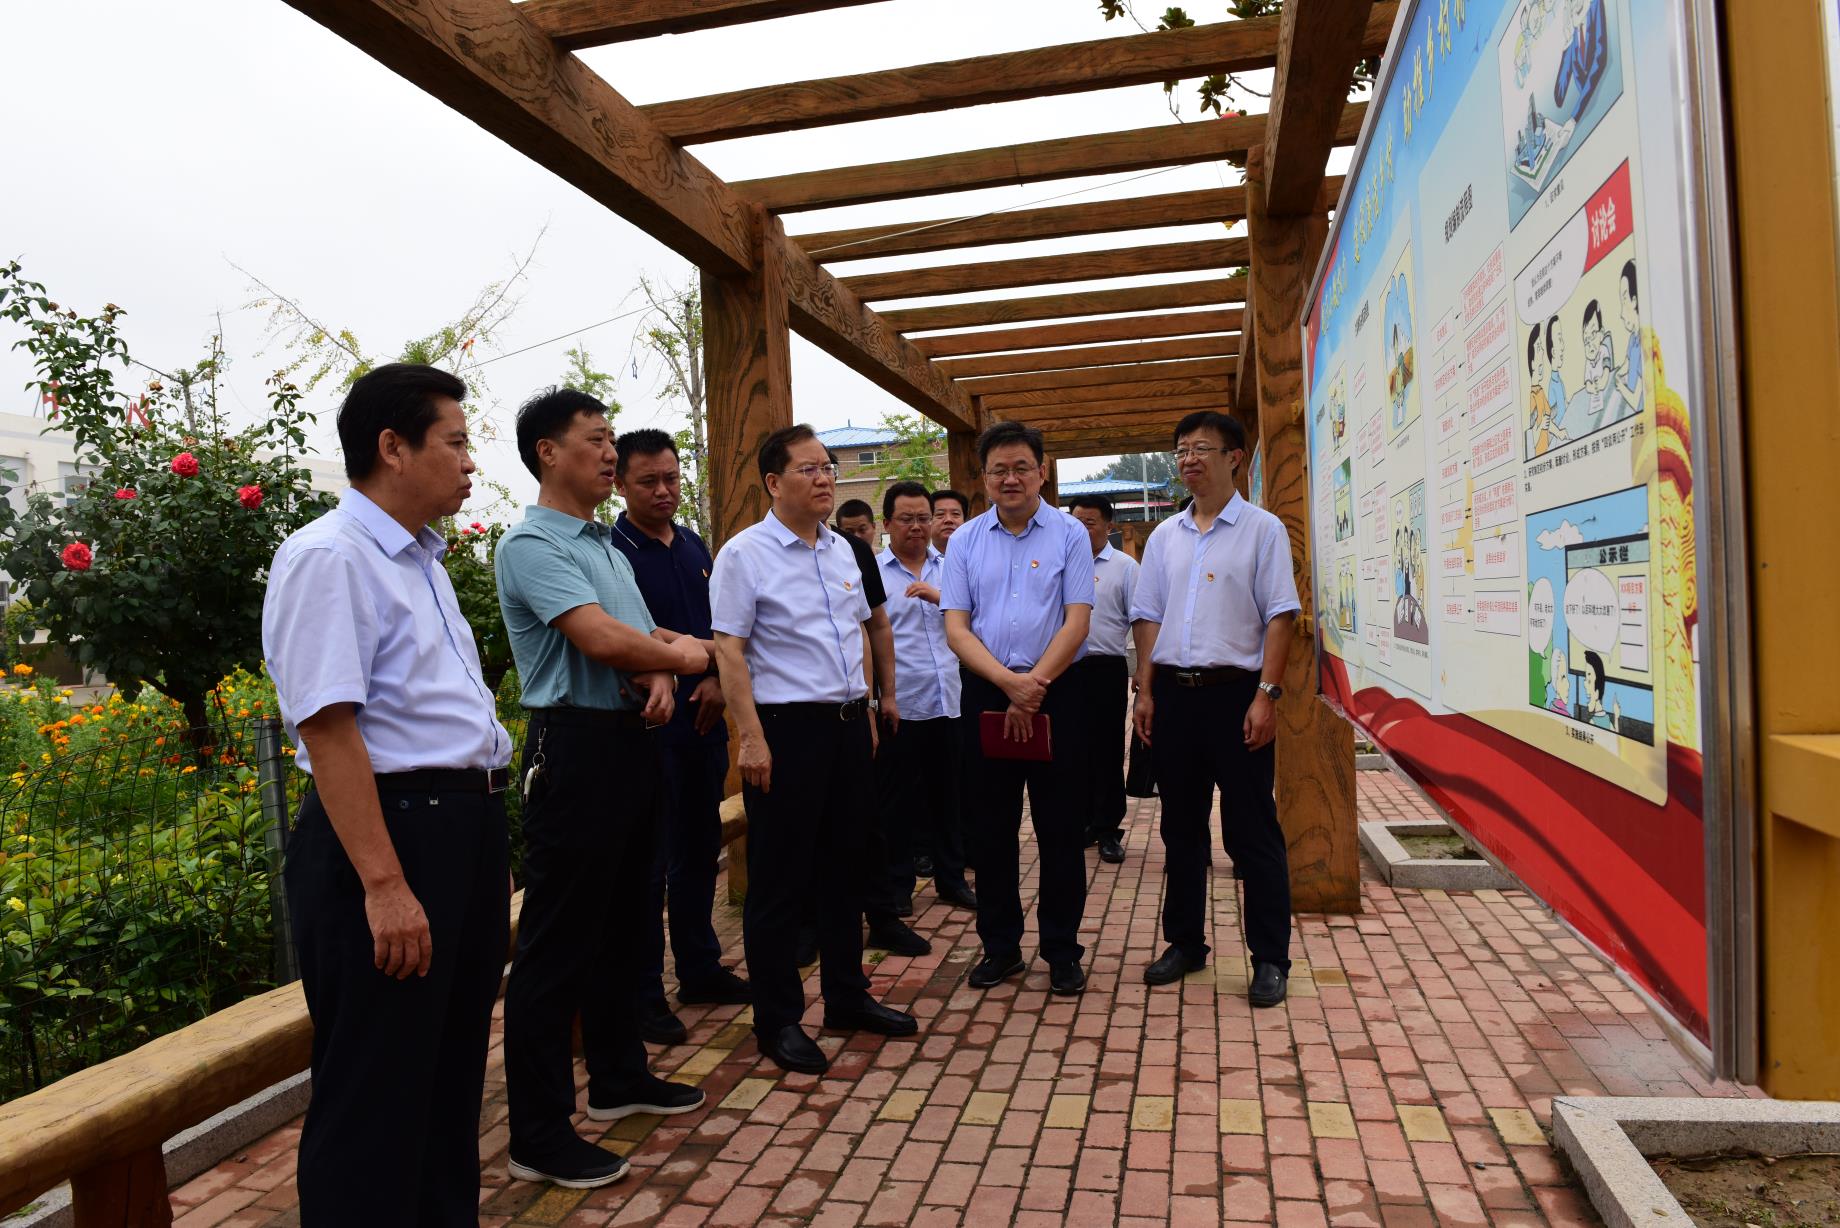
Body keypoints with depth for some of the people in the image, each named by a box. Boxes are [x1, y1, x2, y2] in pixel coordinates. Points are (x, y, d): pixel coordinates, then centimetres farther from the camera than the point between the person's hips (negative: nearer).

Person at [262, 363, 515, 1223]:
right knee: (376, 1097, 4)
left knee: (452, 1074, 21)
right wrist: (383, 884, -24)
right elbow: (328, 729, -22)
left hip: (465, 828, 10)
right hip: (388, 829, -10)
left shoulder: (422, 559, 14)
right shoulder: (328, 557, -15)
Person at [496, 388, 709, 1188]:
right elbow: (601, 639, -26)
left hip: (631, 740, 9)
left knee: (621, 923, 19)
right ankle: (538, 1133, 10)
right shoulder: (532, 545, -13)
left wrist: (662, 679, -6)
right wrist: (682, 657, -8)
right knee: (557, 941, -2)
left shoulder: (607, 545, 16)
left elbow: (646, 636, 17)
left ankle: (619, 1077, 35)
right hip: (575, 745, -9)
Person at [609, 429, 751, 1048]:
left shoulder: (694, 545, 13)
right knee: (649, 860, 1)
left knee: (700, 847, 16)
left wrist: (718, 678, -2)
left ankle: (700, 967, 31)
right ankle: (643, 993, 13)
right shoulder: (611, 549, -9)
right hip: (650, 724, -7)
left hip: (705, 718, 7)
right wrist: (699, 649, -16)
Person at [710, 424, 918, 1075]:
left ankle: (847, 996, 32)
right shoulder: (745, 553, -9)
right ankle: (777, 1021, 17)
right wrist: (752, 739, -18)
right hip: (787, 728, -7)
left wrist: (867, 709, 15)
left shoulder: (841, 549, 12)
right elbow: (729, 650, -13)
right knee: (779, 880, 3)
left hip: (848, 722, 7)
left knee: (845, 866, 16)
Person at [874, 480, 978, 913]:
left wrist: (938, 595, -16)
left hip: (950, 703, 4)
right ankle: (895, 890, 19)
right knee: (896, 804, 6)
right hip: (898, 707, -4)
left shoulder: (950, 569, 12)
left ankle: (951, 878, 29)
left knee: (948, 796, 15)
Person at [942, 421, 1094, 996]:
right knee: (989, 825, 9)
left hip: (1054, 692, -2)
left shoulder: (1069, 535, 1)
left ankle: (1063, 950, 18)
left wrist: (1036, 683, -16)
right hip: (984, 693, 2)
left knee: (1060, 826, 4)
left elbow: (1077, 620, -6)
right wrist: (1009, 682, -14)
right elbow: (957, 629, -1)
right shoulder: (965, 541, 6)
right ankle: (1000, 946, 23)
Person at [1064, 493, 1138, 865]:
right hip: (1065, 668, 4)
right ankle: (1083, 823, 23)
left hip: (1106, 669, -4)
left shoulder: (1124, 567, -1)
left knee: (1106, 751, 2)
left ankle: (1108, 830, 12)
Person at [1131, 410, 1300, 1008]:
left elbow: (1279, 616, -6)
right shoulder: (1164, 536, 12)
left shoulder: (1262, 529, -1)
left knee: (1252, 830, 1)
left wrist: (1266, 695, -14)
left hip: (1235, 691, -5)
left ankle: (1270, 959, 12)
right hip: (1174, 691, 5)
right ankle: (1184, 944, 26)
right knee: (1181, 825, 13)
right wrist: (1146, 692, 5)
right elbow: (1148, 618, 13)